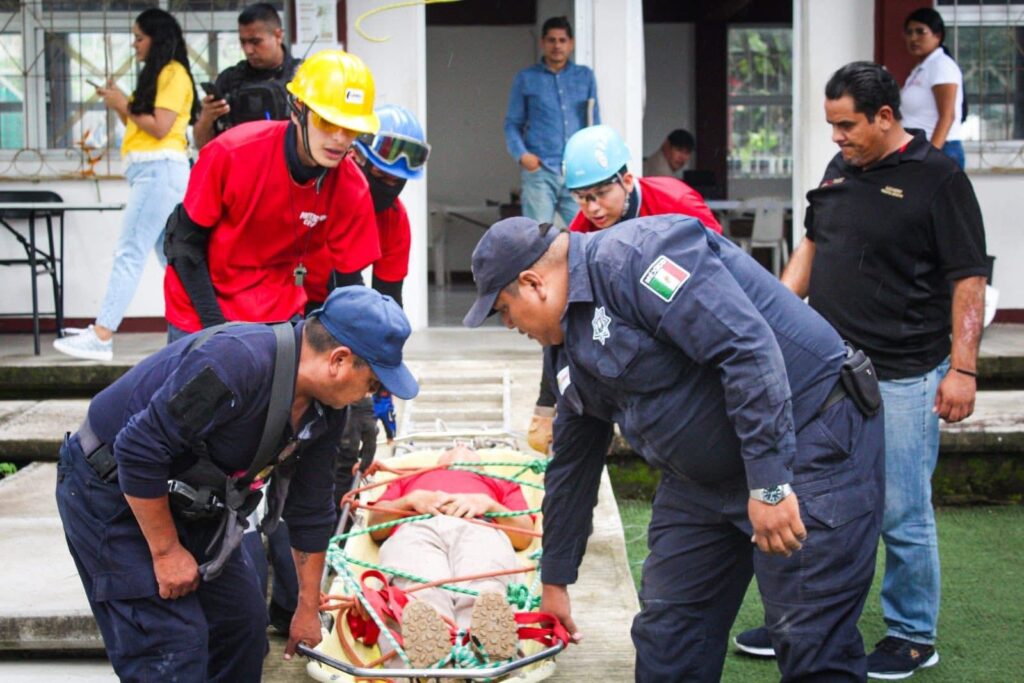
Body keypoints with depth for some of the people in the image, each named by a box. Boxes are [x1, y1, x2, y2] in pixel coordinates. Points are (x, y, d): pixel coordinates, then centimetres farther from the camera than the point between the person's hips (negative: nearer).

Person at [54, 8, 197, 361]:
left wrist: (124, 106, -4)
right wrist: (120, 105, 8)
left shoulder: (173, 74, -6)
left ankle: (101, 337, -17)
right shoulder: (156, 76, 23)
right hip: (150, 171, 10)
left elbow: (160, 127, -15)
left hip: (160, 170, -10)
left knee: (129, 252, -14)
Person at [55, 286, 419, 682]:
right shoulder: (236, 364, -34)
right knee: (173, 648, -14)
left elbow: (310, 513, 8)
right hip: (109, 488, -9)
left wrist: (308, 607, 16)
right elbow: (139, 451, -30)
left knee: (244, 620, 8)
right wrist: (166, 551, -20)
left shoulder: (325, 413, -4)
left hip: (184, 496, 9)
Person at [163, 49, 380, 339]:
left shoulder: (352, 189, -14)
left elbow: (349, 282, -5)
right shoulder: (231, 152, -21)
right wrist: (215, 326, -15)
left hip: (280, 314, 2)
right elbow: (185, 241, -11)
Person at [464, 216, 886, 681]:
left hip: (808, 442, -10)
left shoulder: (633, 258, -19)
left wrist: (770, 484, -30)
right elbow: (572, 465, 22)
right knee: (665, 634, 9)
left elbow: (748, 347, -28)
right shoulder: (567, 346, 12)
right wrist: (555, 582, 28)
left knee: (811, 645, -9)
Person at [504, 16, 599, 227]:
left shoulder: (585, 77, 14)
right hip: (540, 171, -2)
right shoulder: (526, 79, 10)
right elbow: (512, 123, 9)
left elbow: (595, 123, 15)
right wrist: (521, 154, -8)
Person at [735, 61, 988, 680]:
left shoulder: (938, 179, -9)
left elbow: (969, 279, -10)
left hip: (901, 378, -7)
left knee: (902, 515, 1)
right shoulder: (841, 169, 11)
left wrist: (963, 367, -16)